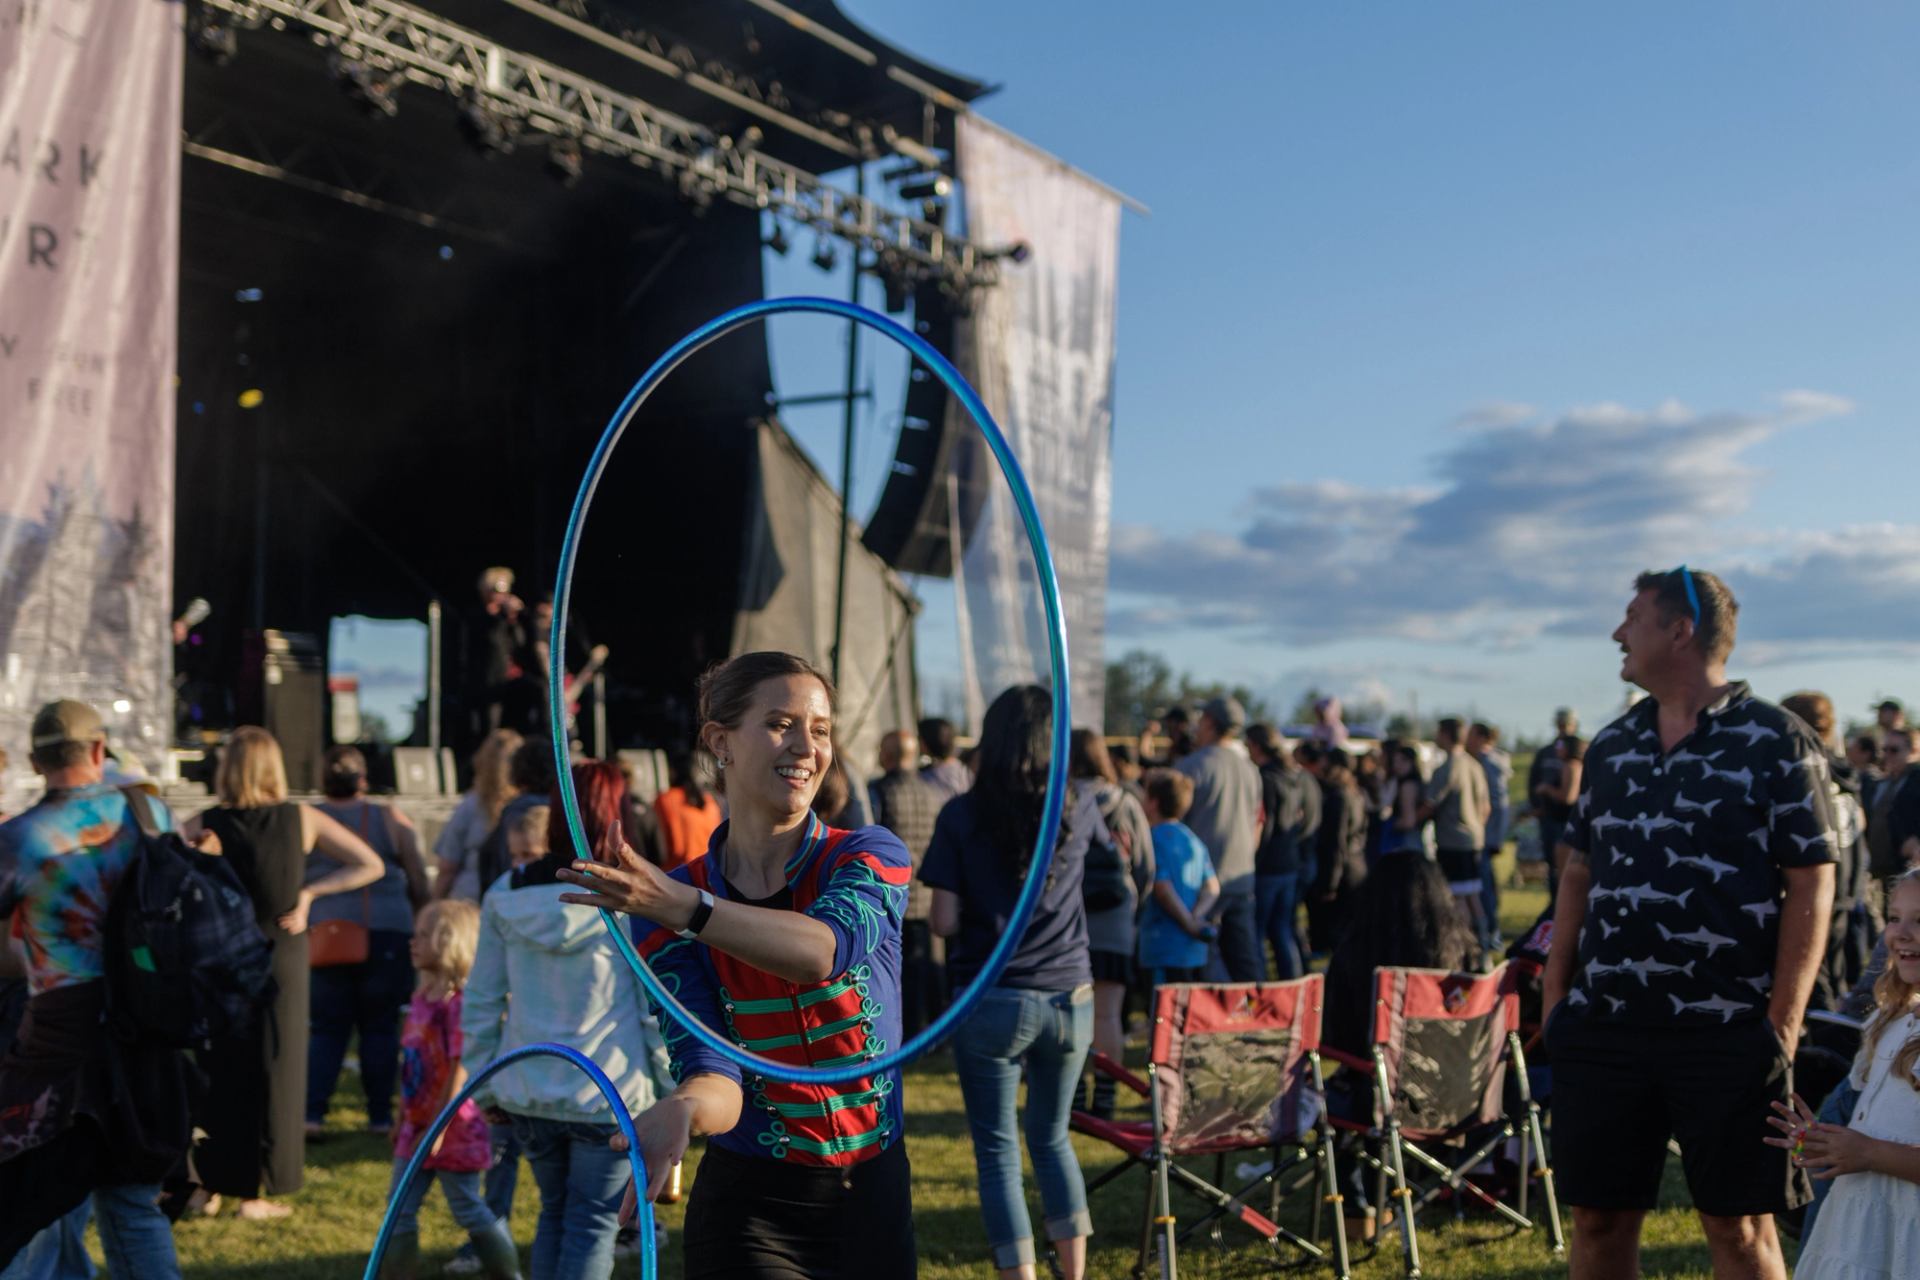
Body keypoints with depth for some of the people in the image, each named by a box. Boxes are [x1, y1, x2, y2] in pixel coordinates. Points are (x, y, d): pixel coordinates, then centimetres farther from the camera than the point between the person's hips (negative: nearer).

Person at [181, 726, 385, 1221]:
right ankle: (254, 1192, 12)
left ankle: (210, 1183, 20)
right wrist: (309, 891, -4)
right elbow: (372, 865, -5)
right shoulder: (303, 819, -6)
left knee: (216, 1073, 14)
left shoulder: (206, 825, -8)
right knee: (271, 1073, 9)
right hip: (281, 961, 0)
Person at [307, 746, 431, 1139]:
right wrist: (406, 907, 19)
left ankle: (312, 1112, 2)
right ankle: (380, 1115, 9)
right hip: (388, 936, -1)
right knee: (380, 1028, 8)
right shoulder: (392, 821, 0)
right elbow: (420, 887, 2)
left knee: (326, 1029, 10)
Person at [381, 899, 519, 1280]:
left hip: (452, 1129, -8)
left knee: (469, 1211, 4)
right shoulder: (421, 998, 6)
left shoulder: (457, 1002, -20)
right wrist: (403, 1120, 16)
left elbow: (460, 1069, -21)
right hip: (418, 1127, 8)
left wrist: (437, 1130, -20)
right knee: (400, 1211, 10)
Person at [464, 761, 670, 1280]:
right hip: (610, 1093, -4)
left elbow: (481, 1001, 4)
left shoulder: (505, 896, 0)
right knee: (594, 1220, 7)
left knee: (554, 1212, 21)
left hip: (526, 1093, 4)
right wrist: (672, 1088, 1)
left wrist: (484, 1086, 15)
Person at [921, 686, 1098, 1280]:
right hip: (1070, 998, 3)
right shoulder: (1079, 805, 1)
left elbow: (944, 921, -7)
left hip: (994, 1002, -3)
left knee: (998, 1152, 6)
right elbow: (1106, 843, 25)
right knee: (1053, 1139, 20)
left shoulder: (962, 815, -7)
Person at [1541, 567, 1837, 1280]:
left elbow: (1811, 885, -7)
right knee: (1599, 1218, 10)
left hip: (1727, 1034, -5)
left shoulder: (1775, 743, -5)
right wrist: (1554, 993, 9)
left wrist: (1782, 1024, -12)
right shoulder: (1611, 747, 12)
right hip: (1603, 1030, 5)